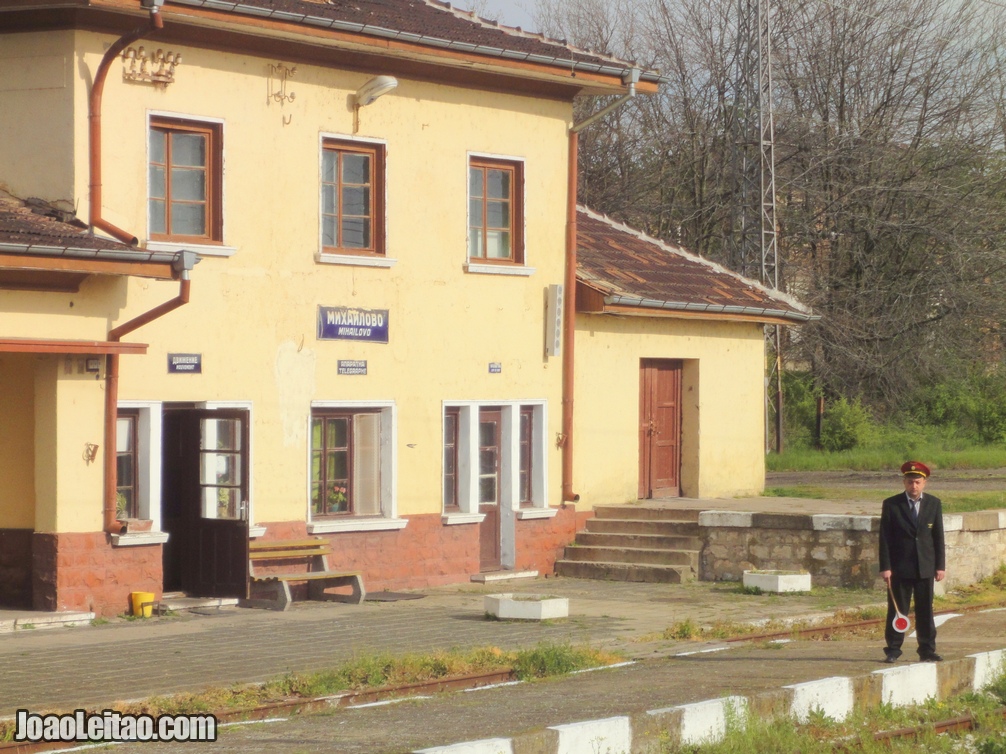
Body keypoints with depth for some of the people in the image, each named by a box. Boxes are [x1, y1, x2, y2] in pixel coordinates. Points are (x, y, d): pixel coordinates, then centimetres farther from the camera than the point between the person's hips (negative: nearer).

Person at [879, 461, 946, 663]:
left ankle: (927, 651, 12)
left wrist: (940, 566, 4)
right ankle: (893, 650, 8)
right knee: (897, 610, 2)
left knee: (925, 611, 6)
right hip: (900, 568, -2)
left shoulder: (934, 504, 6)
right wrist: (885, 567, -9)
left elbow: (938, 537, 8)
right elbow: (885, 538, -3)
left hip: (926, 568, 2)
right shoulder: (891, 505, -1)